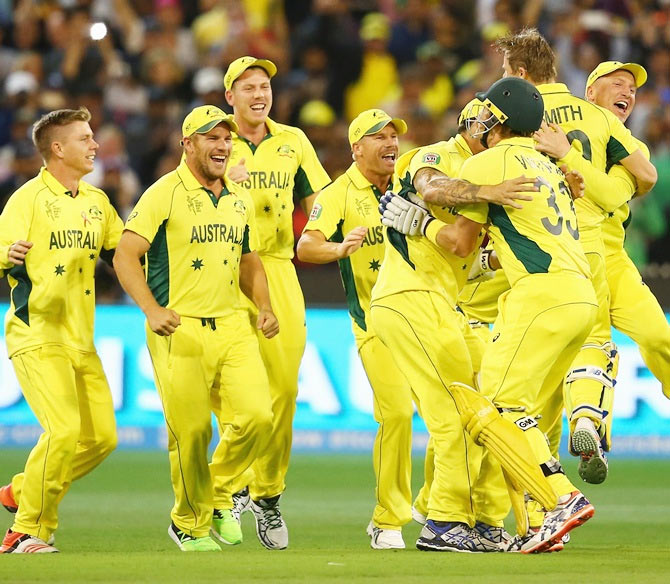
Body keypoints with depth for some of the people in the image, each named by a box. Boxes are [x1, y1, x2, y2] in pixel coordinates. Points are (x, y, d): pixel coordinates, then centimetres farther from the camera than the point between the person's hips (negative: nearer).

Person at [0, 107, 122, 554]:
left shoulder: (97, 202, 13)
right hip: (36, 337, -7)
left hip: (81, 341, 7)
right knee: (64, 430, -19)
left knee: (101, 436, 2)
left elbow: (122, 252, 24)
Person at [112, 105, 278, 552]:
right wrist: (152, 310, -22)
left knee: (257, 416, -10)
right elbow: (125, 256, -9)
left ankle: (218, 496, 15)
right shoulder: (164, 194, -5)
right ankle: (191, 523, 15)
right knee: (191, 431, -5)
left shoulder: (240, 200, 15)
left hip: (233, 326, 5)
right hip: (180, 331, -5)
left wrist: (264, 306, 9)